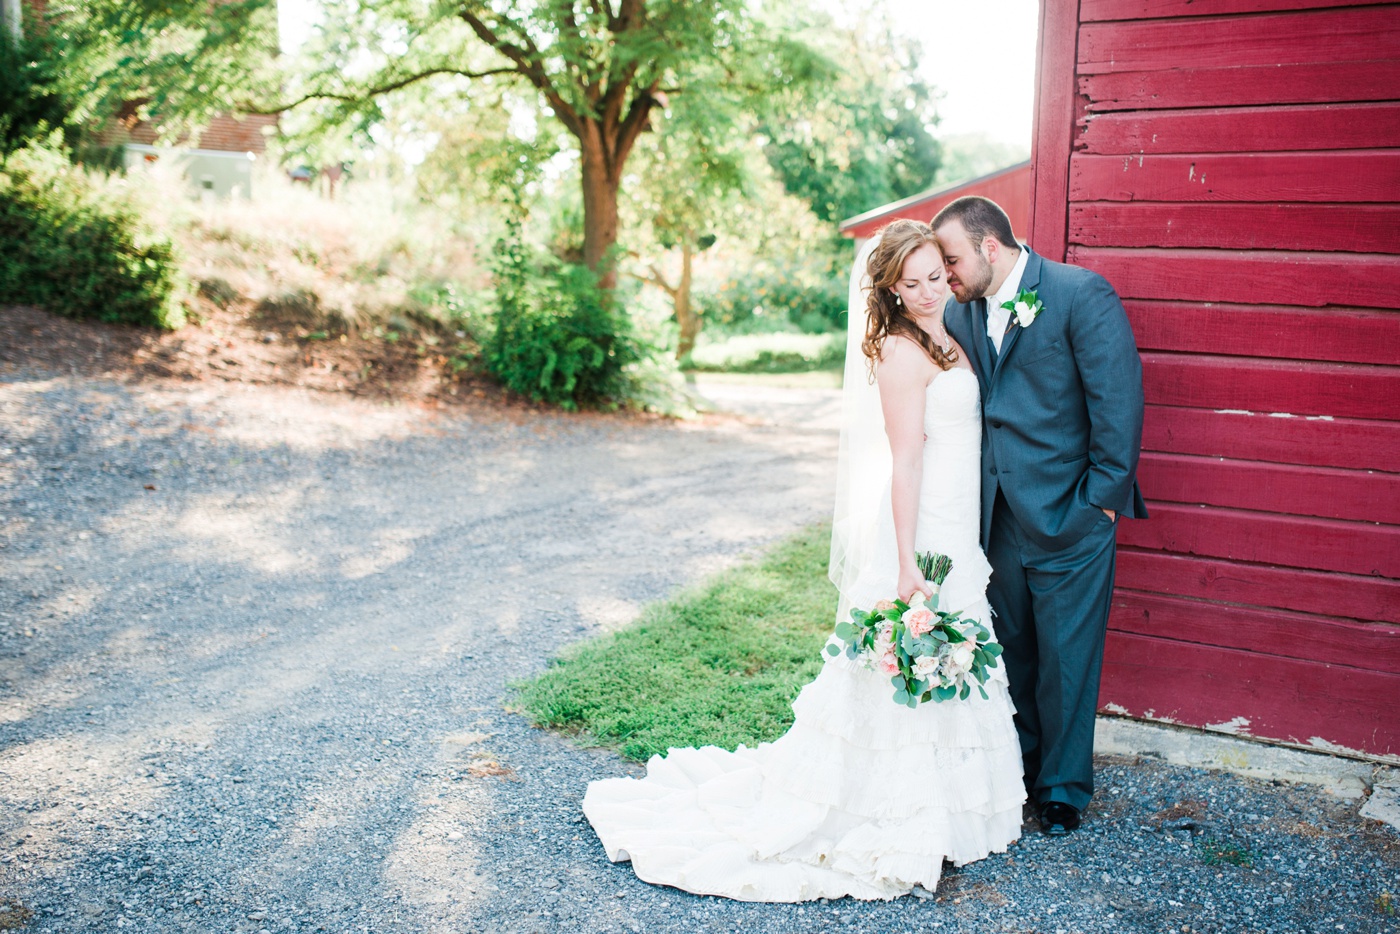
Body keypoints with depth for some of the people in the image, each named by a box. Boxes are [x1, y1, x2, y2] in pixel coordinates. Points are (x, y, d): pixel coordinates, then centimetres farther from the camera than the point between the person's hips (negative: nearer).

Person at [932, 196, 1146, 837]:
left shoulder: (1081, 294, -12)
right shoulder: (959, 312, 6)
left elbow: (1119, 397, -14)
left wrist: (1103, 495, -13)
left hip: (1068, 515, -5)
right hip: (998, 514, 5)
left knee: (1065, 658, 6)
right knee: (1008, 649, 16)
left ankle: (1063, 787, 25)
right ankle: (1014, 766, 36)